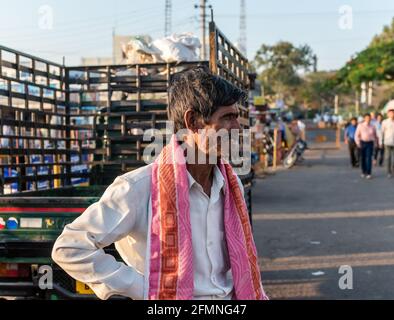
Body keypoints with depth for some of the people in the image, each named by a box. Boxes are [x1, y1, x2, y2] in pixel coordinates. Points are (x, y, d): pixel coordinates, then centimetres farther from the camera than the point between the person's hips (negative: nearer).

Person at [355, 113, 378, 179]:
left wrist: (376, 143, 20)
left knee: (369, 158, -9)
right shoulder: (360, 125, -1)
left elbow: (375, 136, 18)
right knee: (363, 158, 6)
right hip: (362, 143, 0)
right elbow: (357, 135, -2)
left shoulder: (372, 127, 6)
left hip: (370, 143, 0)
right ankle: (364, 172, 20)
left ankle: (369, 173, -8)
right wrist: (358, 143, -12)